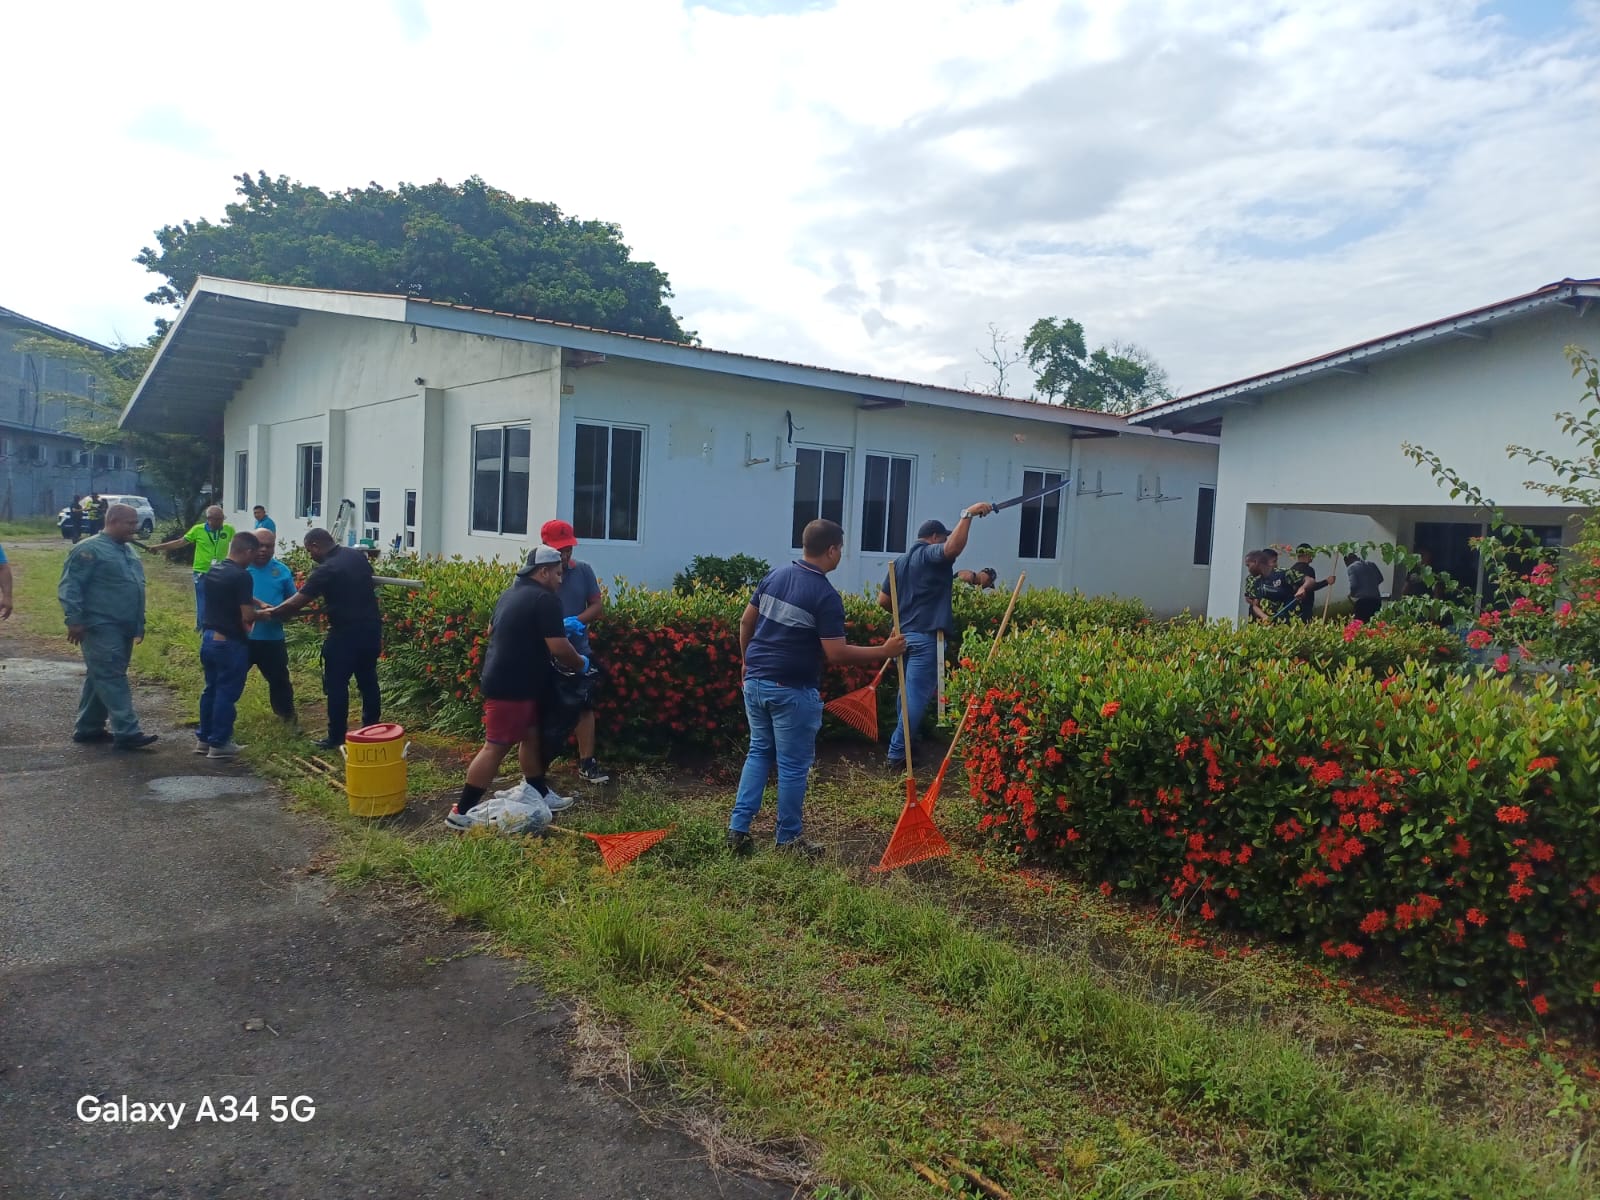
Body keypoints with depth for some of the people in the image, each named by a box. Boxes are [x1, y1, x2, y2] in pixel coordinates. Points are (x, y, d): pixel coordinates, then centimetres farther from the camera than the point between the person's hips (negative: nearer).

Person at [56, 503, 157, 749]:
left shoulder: (128, 551, 17)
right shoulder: (89, 550, -11)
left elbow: (136, 589, 24)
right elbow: (69, 586, -15)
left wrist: (140, 624, 24)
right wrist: (74, 619, -21)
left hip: (123, 628, 9)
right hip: (101, 627, -9)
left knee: (101, 679, 14)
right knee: (111, 678, -10)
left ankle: (88, 728, 23)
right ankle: (127, 732, -13)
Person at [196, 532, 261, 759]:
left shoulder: (212, 571, 9)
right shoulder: (242, 576, -18)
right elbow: (247, 616, -21)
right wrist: (260, 613, -1)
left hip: (208, 638, 8)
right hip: (230, 643, -8)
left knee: (211, 690, 17)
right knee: (226, 693, 2)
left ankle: (204, 739, 24)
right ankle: (219, 744, 8)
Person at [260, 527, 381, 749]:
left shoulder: (326, 570, -15)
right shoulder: (357, 555, 5)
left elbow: (296, 603, -14)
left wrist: (272, 613, -1)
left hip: (346, 634, -7)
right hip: (371, 628, 7)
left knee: (336, 685, 3)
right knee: (368, 681, 14)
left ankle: (337, 737, 8)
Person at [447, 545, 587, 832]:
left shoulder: (510, 594, 13)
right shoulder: (545, 599, -16)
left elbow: (492, 629, 28)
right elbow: (559, 648, -19)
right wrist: (580, 664, -1)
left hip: (502, 679, 10)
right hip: (511, 686, -10)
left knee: (530, 736, 19)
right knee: (496, 747, -6)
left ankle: (539, 794, 29)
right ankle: (461, 812, -2)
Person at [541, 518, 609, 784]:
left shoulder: (584, 571, 1)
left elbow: (598, 605, 1)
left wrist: (577, 621, -18)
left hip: (579, 652, 3)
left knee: (585, 707, 9)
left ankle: (586, 762, 20)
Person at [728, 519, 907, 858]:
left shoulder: (774, 576, 5)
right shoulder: (826, 595, -16)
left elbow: (746, 622, 13)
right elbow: (836, 653, -18)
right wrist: (884, 651, -9)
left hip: (756, 681, 7)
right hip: (792, 690, -7)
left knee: (759, 752, 19)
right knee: (793, 765, 6)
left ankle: (738, 828, 17)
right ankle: (788, 838, 18)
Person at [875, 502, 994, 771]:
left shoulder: (900, 561, 17)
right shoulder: (930, 555, -7)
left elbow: (882, 601, 16)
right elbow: (953, 548, -31)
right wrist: (967, 514, -26)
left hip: (902, 634, 9)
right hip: (925, 637, -9)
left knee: (907, 694, 18)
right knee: (917, 697, -4)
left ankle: (902, 745, 27)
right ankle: (897, 754, -2)